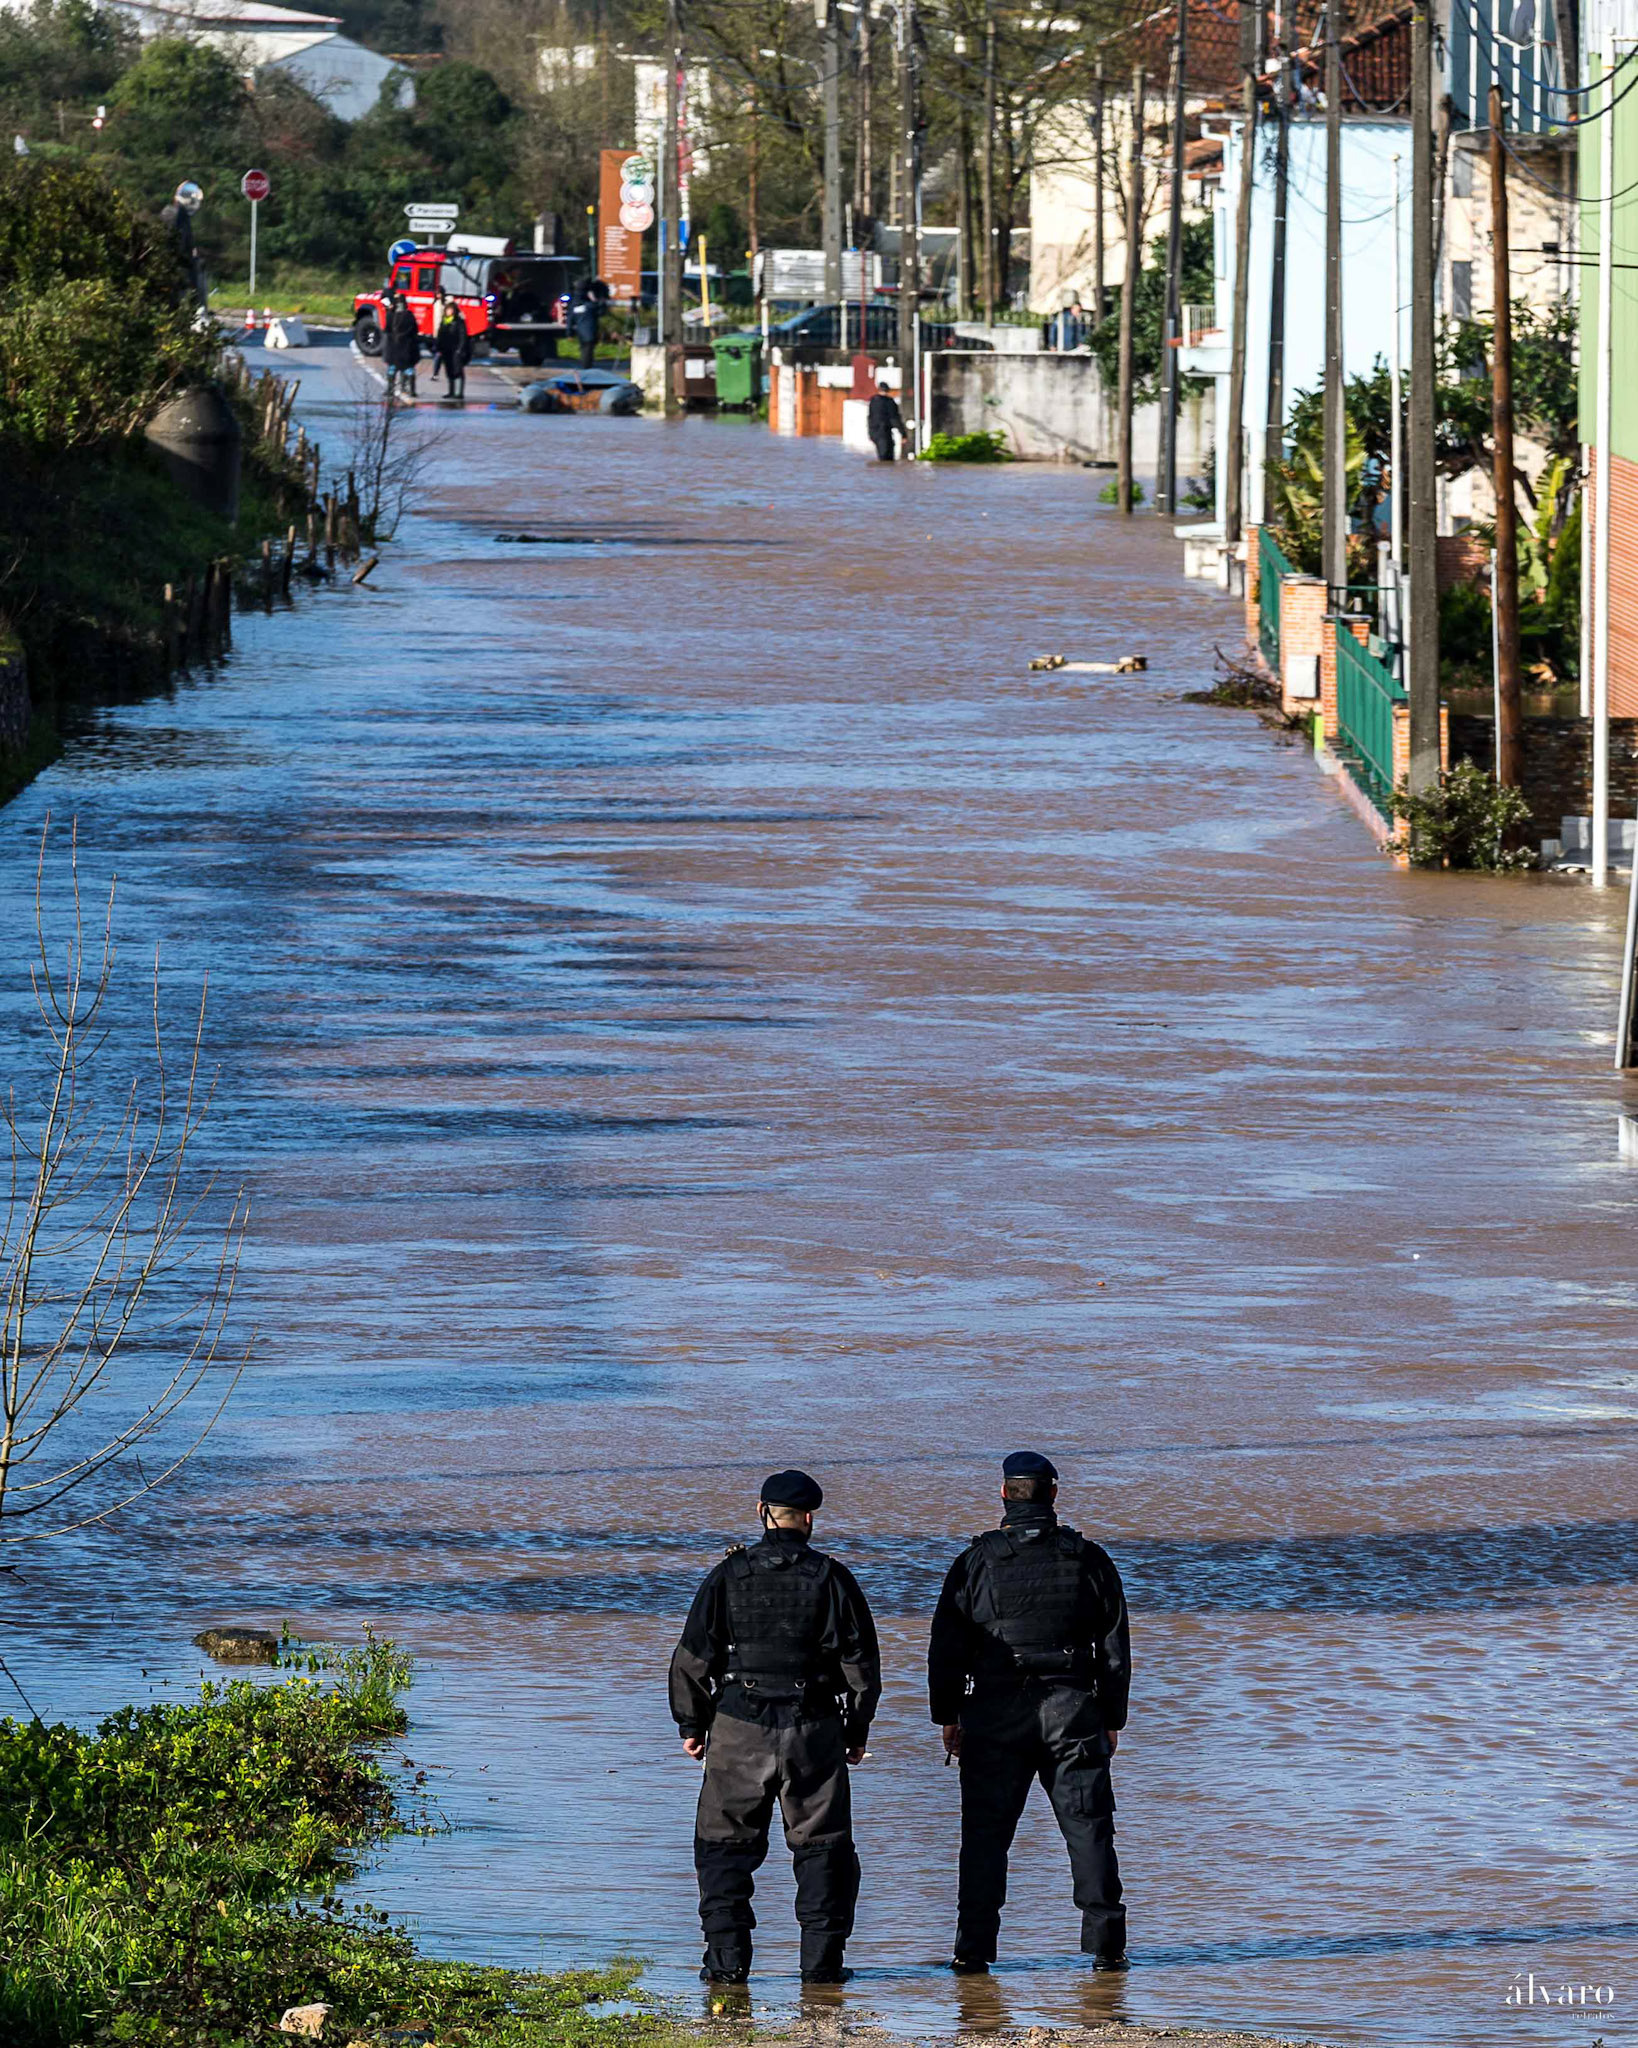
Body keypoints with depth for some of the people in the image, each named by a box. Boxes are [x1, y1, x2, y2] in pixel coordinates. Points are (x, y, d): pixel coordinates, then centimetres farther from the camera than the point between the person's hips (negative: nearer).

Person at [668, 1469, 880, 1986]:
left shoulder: (729, 1576, 0)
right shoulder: (832, 1579, -1)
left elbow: (694, 1657, 1)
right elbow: (861, 1662, 3)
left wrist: (691, 1724, 12)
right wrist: (856, 1730, 14)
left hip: (740, 1730, 0)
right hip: (813, 1731, 0)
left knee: (726, 1844, 8)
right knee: (822, 1845, 9)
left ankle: (727, 1958, 1)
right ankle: (822, 1959, 4)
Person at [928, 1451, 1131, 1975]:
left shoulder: (977, 1562, -2)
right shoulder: (1090, 1561, 3)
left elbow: (947, 1647, 1)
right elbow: (1116, 1650, 7)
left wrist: (947, 1716, 9)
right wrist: (1112, 1718, 14)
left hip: (996, 1716, -1)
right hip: (1074, 1713, 1)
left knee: (986, 1833, 4)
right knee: (1089, 1828, 6)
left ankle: (974, 1948, 1)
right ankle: (1105, 1945, 2)